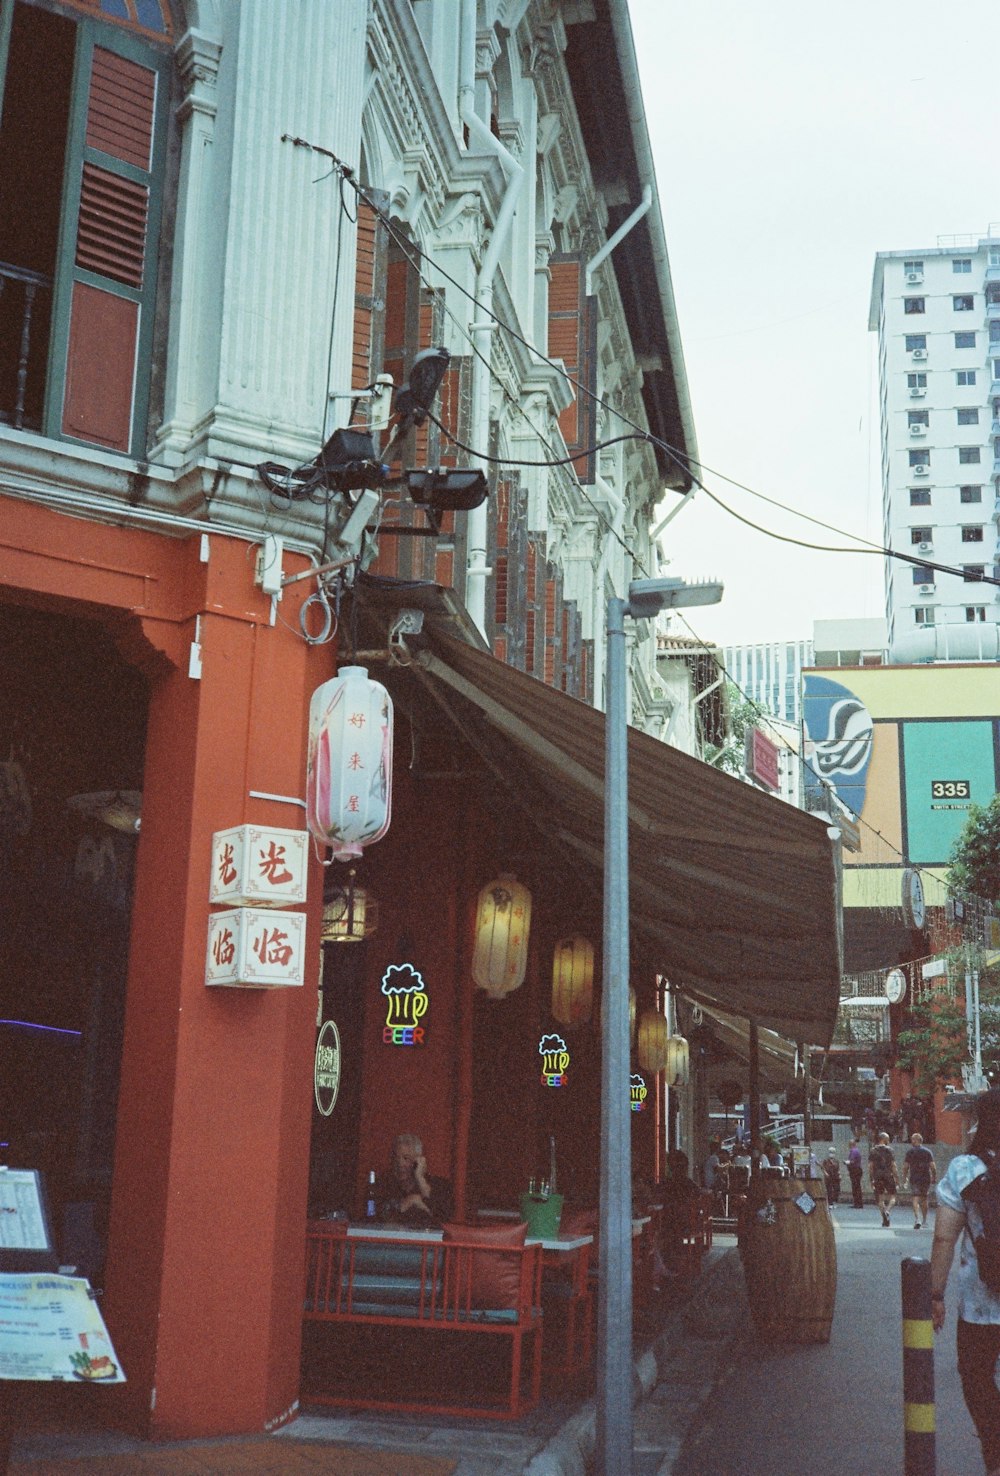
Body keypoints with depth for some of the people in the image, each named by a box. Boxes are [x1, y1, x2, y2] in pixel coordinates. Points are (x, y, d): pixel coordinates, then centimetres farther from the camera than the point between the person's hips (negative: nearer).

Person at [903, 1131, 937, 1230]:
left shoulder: (910, 1151, 0)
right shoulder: (928, 1151, 5)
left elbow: (905, 1167, -1)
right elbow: (933, 1166, -1)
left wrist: (904, 1179, 8)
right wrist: (934, 1177, 10)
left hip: (914, 1178, -3)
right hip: (926, 1178, 3)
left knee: (916, 1199, -6)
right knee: (924, 1199, 16)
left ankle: (917, 1219, -24)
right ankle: (924, 1221, 24)